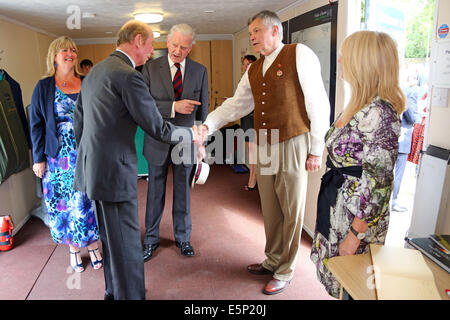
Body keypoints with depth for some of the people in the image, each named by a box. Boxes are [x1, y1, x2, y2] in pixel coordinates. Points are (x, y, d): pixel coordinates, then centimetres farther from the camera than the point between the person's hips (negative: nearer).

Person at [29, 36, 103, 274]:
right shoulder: (44, 87, 2)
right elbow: (36, 124, 2)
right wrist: (38, 158, -1)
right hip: (59, 157, 0)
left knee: (89, 200, 5)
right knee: (64, 203, 8)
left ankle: (92, 245, 21)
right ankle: (73, 248, 25)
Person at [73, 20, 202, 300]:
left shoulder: (95, 71, 13)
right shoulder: (129, 76, -17)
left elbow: (78, 120, 18)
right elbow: (158, 128, -15)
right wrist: (191, 134, 0)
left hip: (91, 168, 10)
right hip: (115, 171, -10)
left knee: (111, 236, 22)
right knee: (126, 242, 4)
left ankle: (114, 291, 40)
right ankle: (130, 295, 20)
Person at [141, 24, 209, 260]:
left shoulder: (200, 71, 1)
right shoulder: (150, 68, -4)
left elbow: (203, 109, 6)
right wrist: (174, 107, -25)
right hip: (158, 141, -1)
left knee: (183, 192, 13)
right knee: (155, 193, 11)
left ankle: (183, 237, 31)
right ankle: (151, 239, 29)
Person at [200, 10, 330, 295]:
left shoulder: (299, 54, -4)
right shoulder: (253, 71, 16)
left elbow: (318, 103, -8)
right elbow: (236, 105, 15)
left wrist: (317, 150, -10)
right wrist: (208, 125, -1)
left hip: (293, 145, -6)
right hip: (264, 147, 6)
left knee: (291, 211, 5)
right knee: (270, 210, 16)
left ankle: (285, 272, 22)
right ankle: (273, 261, 35)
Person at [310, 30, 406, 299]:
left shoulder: (379, 112, -23)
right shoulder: (360, 106, 6)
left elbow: (378, 182, -24)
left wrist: (354, 235, -20)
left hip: (357, 214, -9)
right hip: (337, 206, 9)